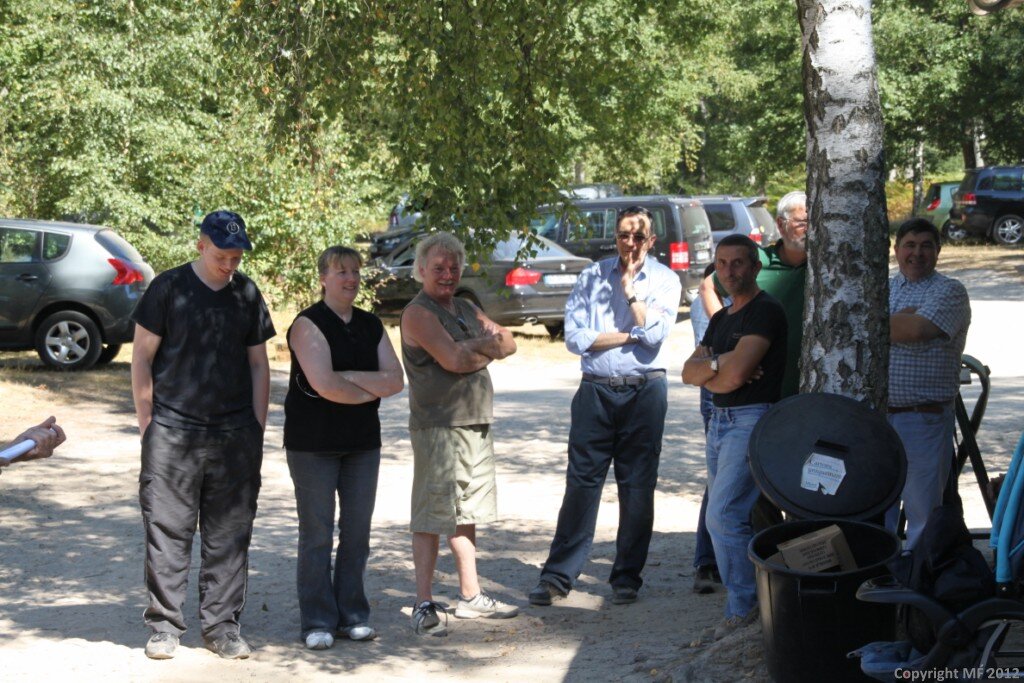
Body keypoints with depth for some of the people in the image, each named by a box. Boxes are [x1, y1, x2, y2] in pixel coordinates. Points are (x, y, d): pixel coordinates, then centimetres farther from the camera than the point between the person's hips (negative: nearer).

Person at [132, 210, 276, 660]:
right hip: (173, 432, -3)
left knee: (229, 534, 5)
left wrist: (257, 428, 10)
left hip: (235, 435, 3)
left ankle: (222, 626, 13)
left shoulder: (247, 294, 11)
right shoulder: (169, 288, -1)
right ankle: (164, 627, 7)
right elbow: (142, 357, 2)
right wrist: (147, 422, -2)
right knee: (167, 529, -1)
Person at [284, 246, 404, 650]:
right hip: (313, 443, -5)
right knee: (317, 533, -1)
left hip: (362, 442, 5)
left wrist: (346, 377, -12)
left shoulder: (371, 326, 11)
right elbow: (324, 385, -20)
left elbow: (395, 380, 0)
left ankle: (352, 616, 16)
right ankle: (317, 622, 6)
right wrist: (372, 389, -5)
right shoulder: (309, 324, -8)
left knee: (357, 530, 6)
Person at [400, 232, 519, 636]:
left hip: (475, 423, 9)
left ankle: (470, 597, 24)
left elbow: (508, 344, 12)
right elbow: (453, 359, -20)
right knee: (431, 515, -8)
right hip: (437, 425, -9)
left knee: (466, 512, 15)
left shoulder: (465, 310, 18)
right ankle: (424, 606, -6)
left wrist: (478, 346, -8)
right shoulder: (418, 313, -9)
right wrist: (487, 348, -2)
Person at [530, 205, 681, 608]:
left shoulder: (665, 280, 4)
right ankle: (558, 577, 1)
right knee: (581, 482, -2)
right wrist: (629, 335, -7)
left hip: (644, 392, 0)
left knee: (637, 487, 4)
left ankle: (627, 578, 13)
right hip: (596, 390, 0)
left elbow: (654, 333, -12)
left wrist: (630, 287, -9)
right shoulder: (592, 277, 6)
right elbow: (575, 337, -3)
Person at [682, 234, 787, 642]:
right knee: (737, 517, 11)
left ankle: (742, 611, -9)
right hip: (720, 421, 9)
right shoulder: (721, 319, 19)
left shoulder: (766, 311, -9)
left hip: (753, 420, -9)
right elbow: (689, 371, 9)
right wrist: (718, 364, -10)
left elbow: (736, 372, -19)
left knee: (724, 516, -15)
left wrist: (709, 373, -1)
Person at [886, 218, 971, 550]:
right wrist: (902, 320, -11)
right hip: (876, 415, 5)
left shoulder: (949, 292, -3)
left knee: (922, 511, 0)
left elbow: (918, 329, -19)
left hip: (924, 419, -5)